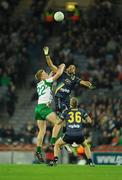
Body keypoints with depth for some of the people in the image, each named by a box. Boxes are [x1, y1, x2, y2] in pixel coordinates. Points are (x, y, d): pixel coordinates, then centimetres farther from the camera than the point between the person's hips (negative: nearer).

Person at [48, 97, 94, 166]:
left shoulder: (66, 111, 8)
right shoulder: (81, 111, 11)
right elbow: (89, 121, 13)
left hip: (69, 135, -1)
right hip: (79, 136, 1)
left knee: (57, 144, 23)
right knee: (86, 145, 32)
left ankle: (55, 160, 5)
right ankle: (90, 161, 18)